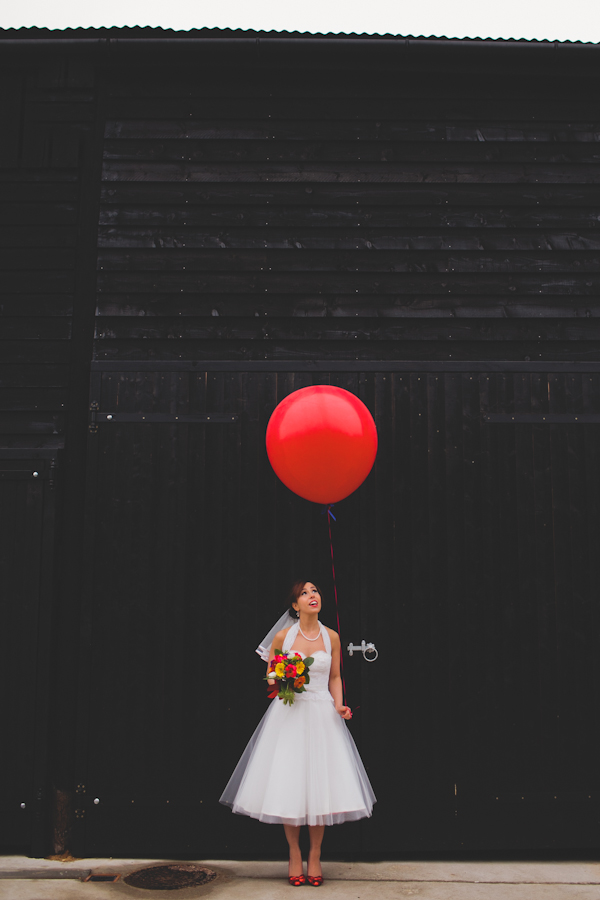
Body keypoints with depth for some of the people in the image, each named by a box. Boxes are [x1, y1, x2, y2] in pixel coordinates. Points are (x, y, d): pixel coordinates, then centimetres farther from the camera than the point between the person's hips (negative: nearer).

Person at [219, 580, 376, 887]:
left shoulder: (331, 637, 2)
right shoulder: (282, 636, -3)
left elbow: (334, 678, 11)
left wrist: (339, 704, -4)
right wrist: (279, 682, -11)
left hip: (322, 715, 1)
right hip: (289, 714, -1)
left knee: (320, 783, 2)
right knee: (288, 783, 0)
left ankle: (315, 856, 18)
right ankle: (294, 854, 19)